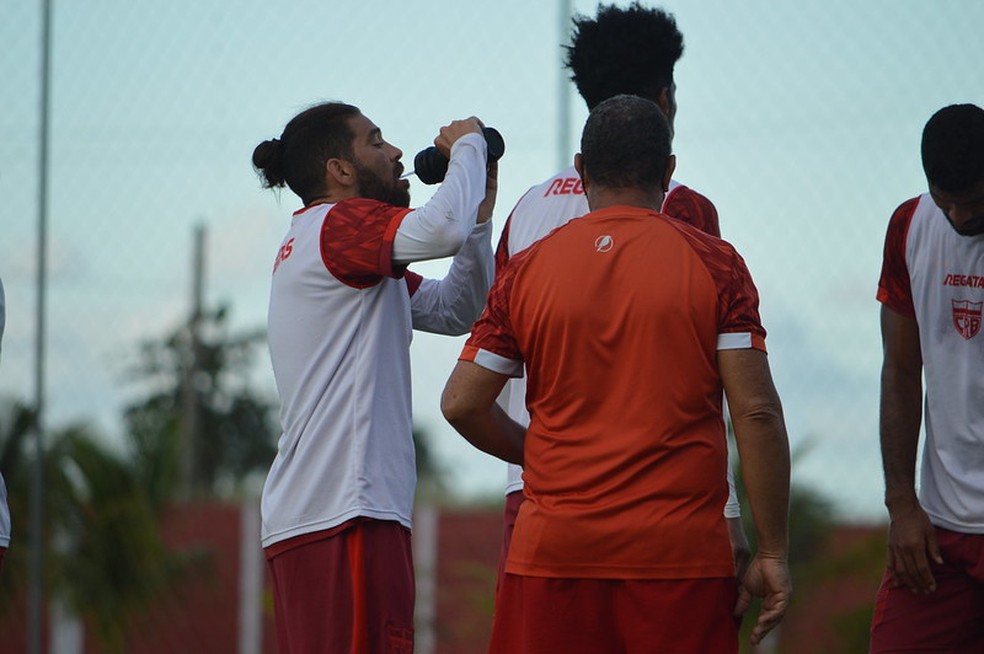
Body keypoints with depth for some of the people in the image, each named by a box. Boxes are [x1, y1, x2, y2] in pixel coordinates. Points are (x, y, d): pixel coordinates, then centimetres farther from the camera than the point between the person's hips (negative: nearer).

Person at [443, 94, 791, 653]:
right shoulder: (714, 264, 0)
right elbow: (757, 412, -5)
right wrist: (773, 552, -2)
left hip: (554, 545, 2)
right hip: (681, 553, -1)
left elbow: (462, 405, 5)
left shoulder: (528, 270, 5)